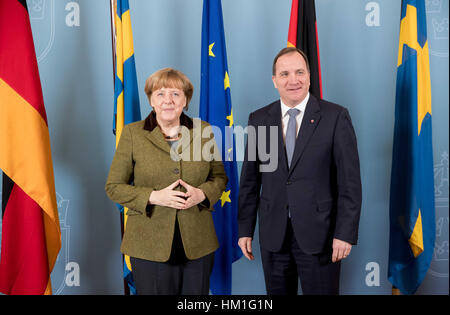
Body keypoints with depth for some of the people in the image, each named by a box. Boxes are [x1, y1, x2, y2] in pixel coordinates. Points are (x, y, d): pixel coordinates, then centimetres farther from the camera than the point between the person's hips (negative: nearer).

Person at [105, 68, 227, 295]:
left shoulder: (203, 131, 4)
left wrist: (202, 193, -10)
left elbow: (219, 177, 11)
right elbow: (114, 187, -1)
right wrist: (154, 197, -16)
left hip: (198, 243, 2)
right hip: (150, 244, -2)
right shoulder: (132, 133, -1)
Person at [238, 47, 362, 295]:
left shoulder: (335, 117, -4)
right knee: (277, 291, 15)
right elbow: (250, 179, 6)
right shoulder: (258, 119, 4)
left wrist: (346, 233, -10)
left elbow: (349, 181, -6)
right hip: (273, 234, 3)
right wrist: (245, 229, 5)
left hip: (318, 233, -2)